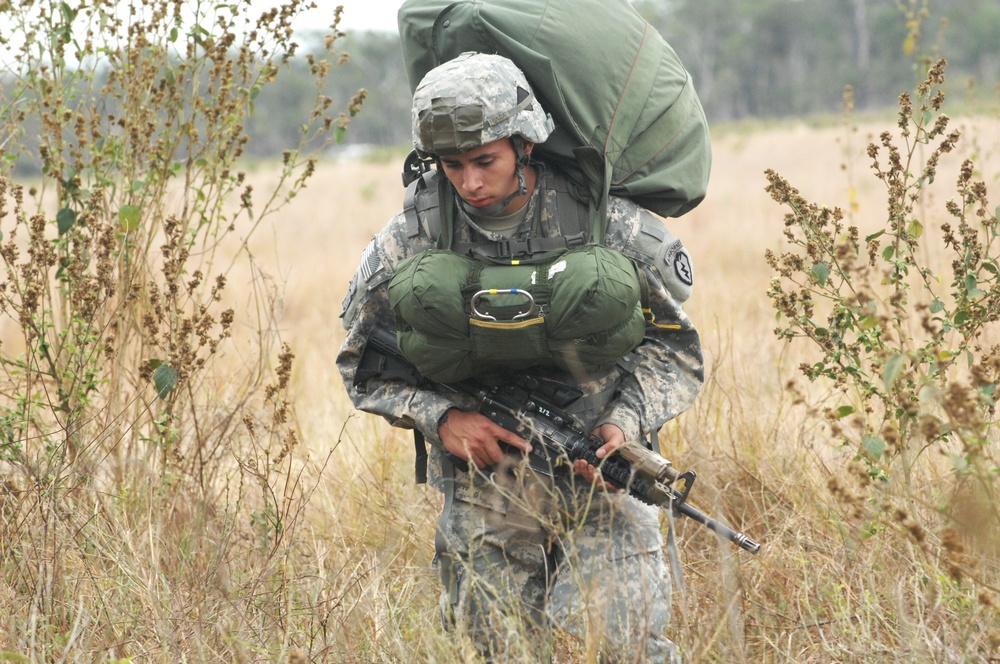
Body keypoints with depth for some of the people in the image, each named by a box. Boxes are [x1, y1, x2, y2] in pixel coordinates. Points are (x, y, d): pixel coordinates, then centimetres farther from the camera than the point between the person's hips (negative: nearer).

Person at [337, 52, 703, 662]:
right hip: (486, 487, 2)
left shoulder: (609, 225, -9)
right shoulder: (409, 244, -7)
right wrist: (440, 418, -12)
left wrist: (626, 423, -16)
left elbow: (673, 349, 1)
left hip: (599, 474, -1)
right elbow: (362, 363, 5)